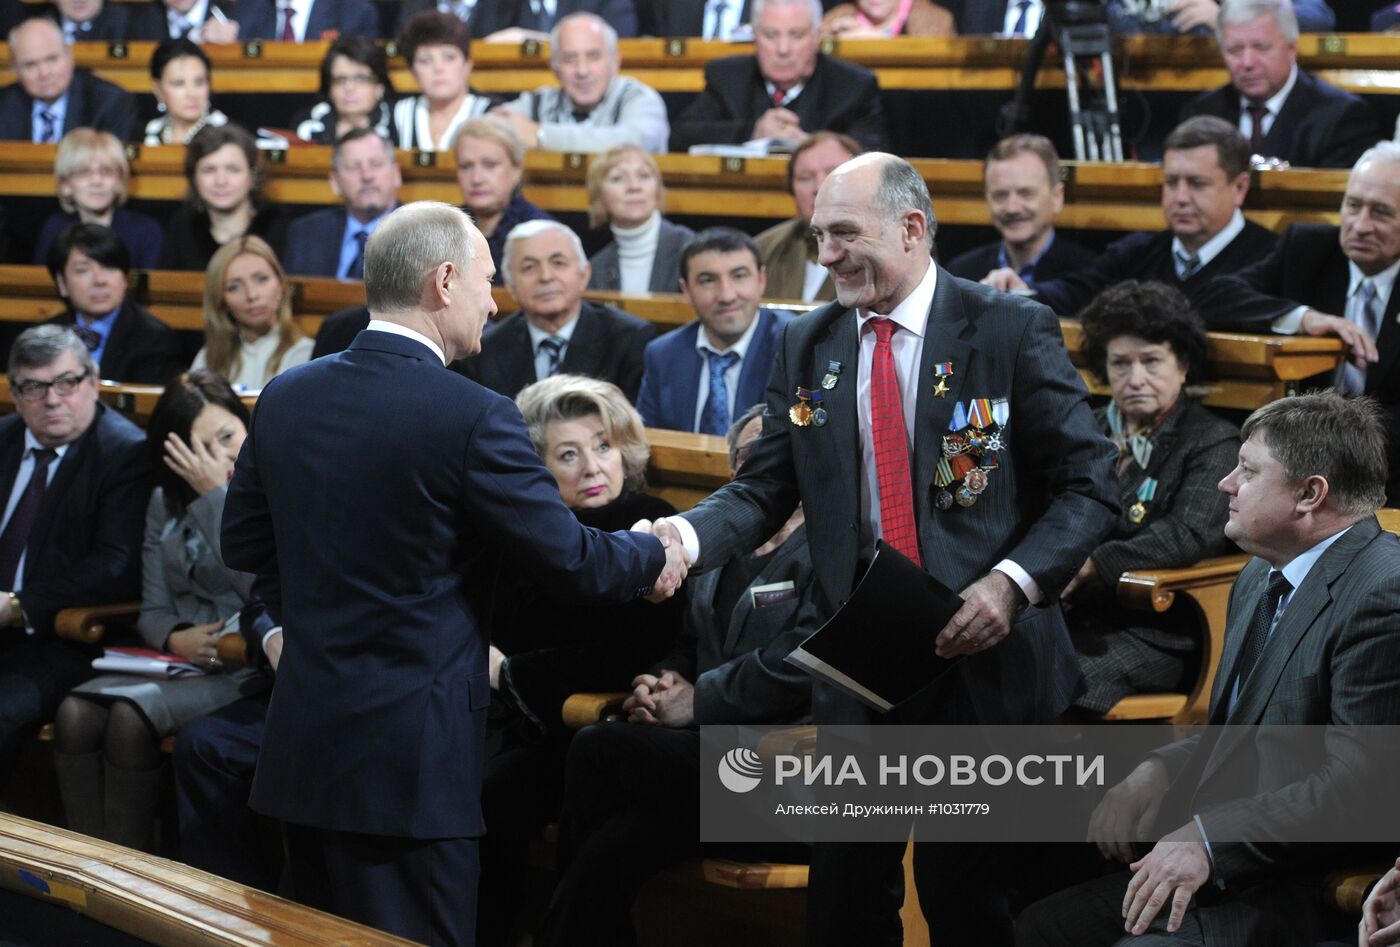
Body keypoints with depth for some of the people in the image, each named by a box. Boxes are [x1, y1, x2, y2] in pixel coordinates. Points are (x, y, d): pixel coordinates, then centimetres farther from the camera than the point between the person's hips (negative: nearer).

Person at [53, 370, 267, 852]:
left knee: (132, 713, -30)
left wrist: (215, 496, -13)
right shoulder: (166, 504, 16)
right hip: (180, 661, 6)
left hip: (249, 668, -6)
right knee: (75, 712, -23)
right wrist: (177, 637, -10)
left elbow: (261, 589, -17)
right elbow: (153, 609, 14)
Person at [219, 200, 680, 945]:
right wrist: (655, 557, 11)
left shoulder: (285, 398, 3)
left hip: (303, 745, 7)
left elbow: (244, 542, 14)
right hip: (410, 758, -7)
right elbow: (566, 558, -8)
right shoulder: (473, 419, -16)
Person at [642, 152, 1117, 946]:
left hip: (983, 660, -4)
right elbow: (765, 491, 5)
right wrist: (686, 537, -15)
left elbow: (1091, 485, -6)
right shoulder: (809, 346, 8)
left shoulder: (1014, 332, -5)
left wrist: (1015, 581, -20)